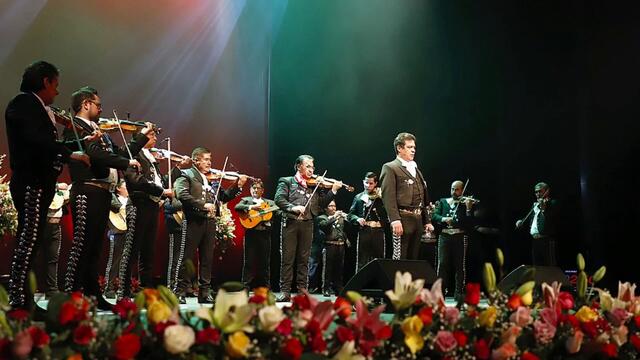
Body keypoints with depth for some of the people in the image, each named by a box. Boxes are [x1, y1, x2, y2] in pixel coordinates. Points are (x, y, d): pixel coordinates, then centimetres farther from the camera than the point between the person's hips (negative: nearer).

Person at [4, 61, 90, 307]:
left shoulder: (37, 108, 20)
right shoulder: (24, 103, -8)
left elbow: (47, 145, 20)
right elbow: (35, 139, -24)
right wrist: (69, 153, -21)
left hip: (38, 183, 10)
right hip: (30, 182, -10)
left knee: (30, 239, 10)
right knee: (30, 237, -13)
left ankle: (19, 296, 14)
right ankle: (18, 297, -12)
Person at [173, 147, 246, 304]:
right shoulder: (186, 175, 0)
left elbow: (224, 197, 18)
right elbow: (182, 195, -16)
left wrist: (238, 186, 4)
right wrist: (203, 205, -21)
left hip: (209, 222, 6)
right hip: (193, 221, -6)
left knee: (207, 258, 8)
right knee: (187, 258, -2)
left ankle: (205, 292, 15)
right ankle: (180, 292, 5)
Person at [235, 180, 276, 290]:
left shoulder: (270, 202, 18)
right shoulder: (246, 200, 10)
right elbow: (237, 207, -10)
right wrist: (251, 207, -21)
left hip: (265, 233, 2)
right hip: (251, 233, -2)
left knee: (265, 262, 6)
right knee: (249, 261, -2)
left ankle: (266, 288, 13)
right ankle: (246, 287, 4)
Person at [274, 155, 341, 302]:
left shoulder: (315, 185, 16)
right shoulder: (287, 181, 7)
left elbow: (322, 203, 9)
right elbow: (278, 199, -6)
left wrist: (333, 190, -2)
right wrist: (293, 207, -21)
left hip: (307, 224, 3)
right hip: (290, 223, -3)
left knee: (304, 259, 6)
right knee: (287, 259, -2)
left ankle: (302, 289, 11)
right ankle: (285, 291, 0)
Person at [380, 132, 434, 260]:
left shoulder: (416, 169, 23)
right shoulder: (390, 168, -1)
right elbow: (388, 196, -13)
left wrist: (427, 221, 18)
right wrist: (395, 220, -23)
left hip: (418, 221, 8)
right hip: (402, 220, -8)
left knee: (414, 258, 9)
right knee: (400, 258, -8)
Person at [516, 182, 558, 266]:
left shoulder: (552, 203, -2)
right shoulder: (535, 205, 19)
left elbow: (550, 216, -18)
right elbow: (529, 218, 26)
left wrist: (543, 208, -36)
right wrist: (521, 221, 6)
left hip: (546, 240, -7)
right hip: (535, 240, 7)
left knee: (549, 267, -10)